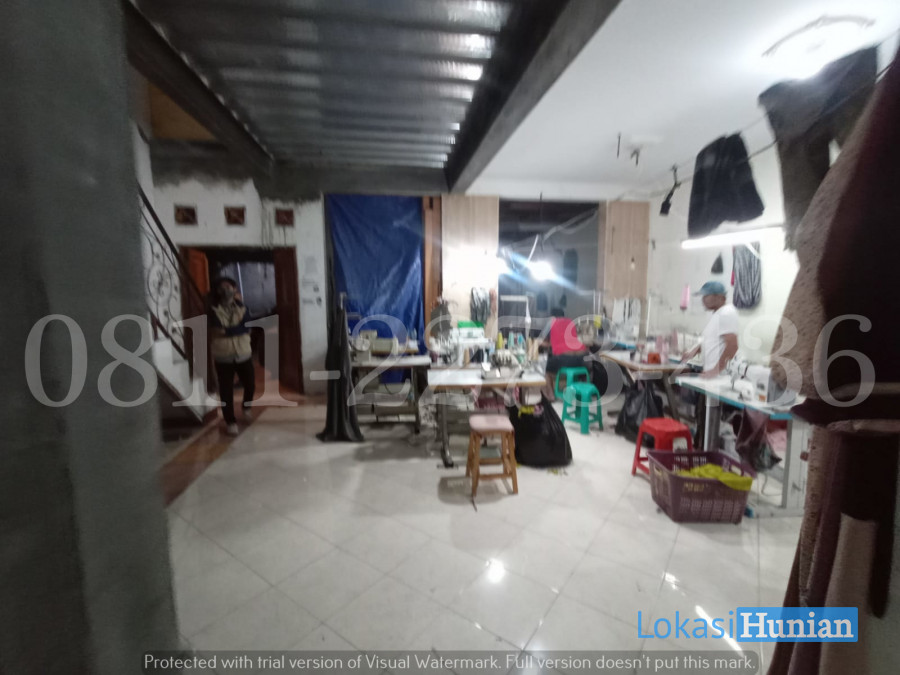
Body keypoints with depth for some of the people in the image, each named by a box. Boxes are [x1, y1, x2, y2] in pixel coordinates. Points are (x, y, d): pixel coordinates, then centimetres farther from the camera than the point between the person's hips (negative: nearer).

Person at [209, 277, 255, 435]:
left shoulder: (242, 308, 2)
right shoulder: (214, 310, -2)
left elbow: (246, 328, -13)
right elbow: (217, 330, -16)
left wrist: (225, 331, -17)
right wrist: (236, 329, -17)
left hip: (243, 354, 2)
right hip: (223, 356, -2)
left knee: (250, 384, 10)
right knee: (226, 390, 1)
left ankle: (246, 407, 41)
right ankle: (230, 422, 14)